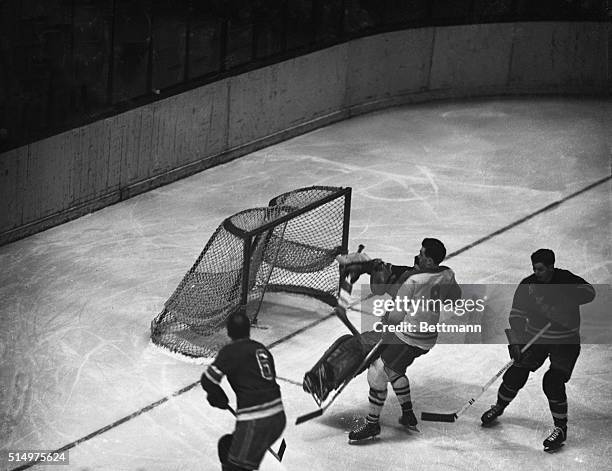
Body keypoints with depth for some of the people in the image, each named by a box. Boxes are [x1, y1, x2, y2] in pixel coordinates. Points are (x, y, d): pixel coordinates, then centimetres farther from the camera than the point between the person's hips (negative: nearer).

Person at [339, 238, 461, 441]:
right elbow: (455, 295, 20)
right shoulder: (447, 276, -2)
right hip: (428, 337, 9)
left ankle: (372, 424, 6)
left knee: (378, 373, -1)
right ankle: (408, 415, 33)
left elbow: (396, 316, -17)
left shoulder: (413, 281, -23)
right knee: (395, 371, 27)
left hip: (407, 338, -9)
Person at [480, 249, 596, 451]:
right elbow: (516, 316, -12)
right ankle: (498, 408, 29)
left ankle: (561, 428, -1)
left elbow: (589, 292, -29)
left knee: (553, 382, -18)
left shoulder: (567, 280, -15)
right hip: (534, 338, 3)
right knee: (516, 374, 0)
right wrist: (515, 343, -24)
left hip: (566, 342, -3)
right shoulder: (527, 285, -10)